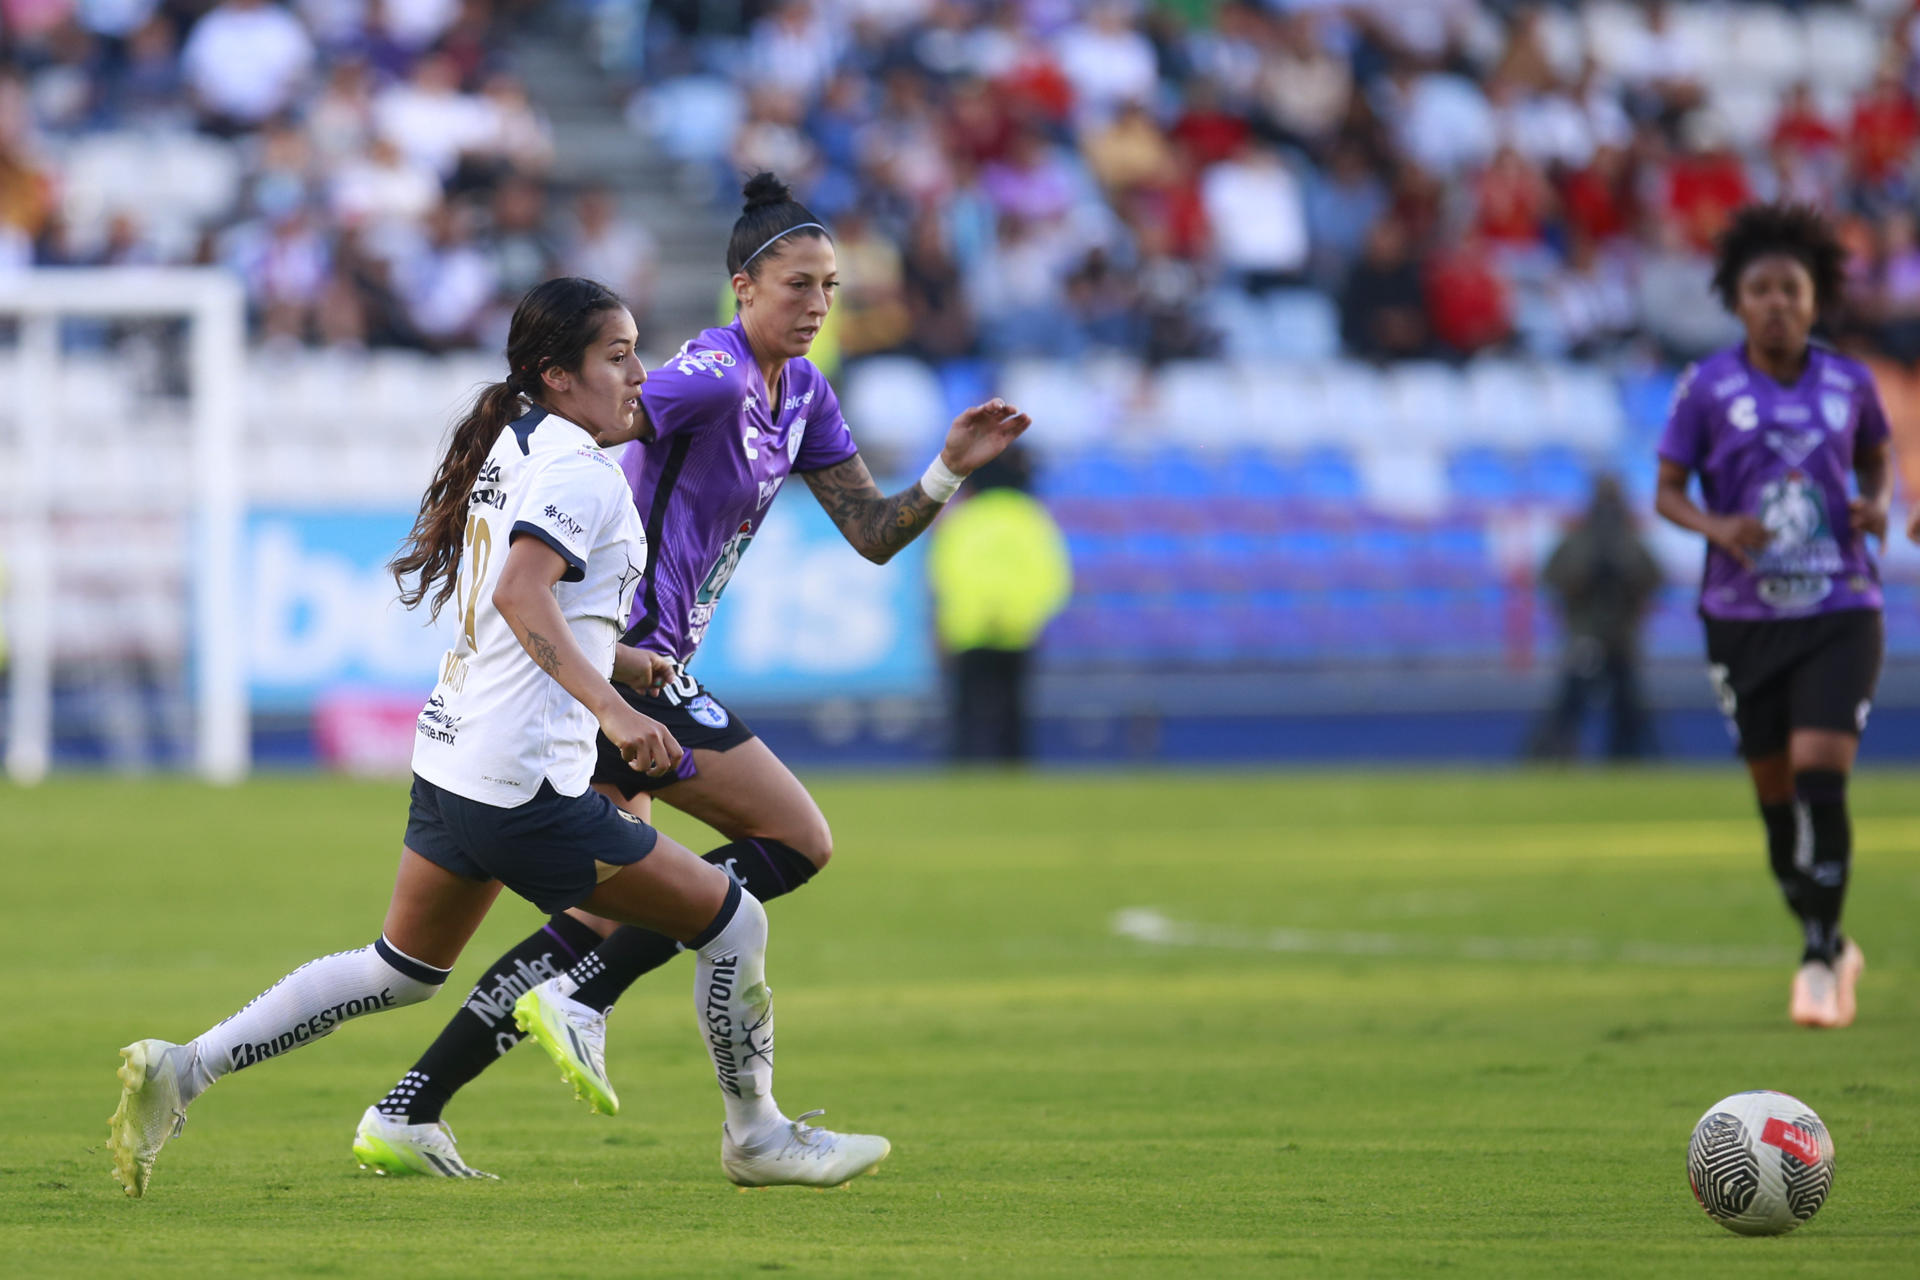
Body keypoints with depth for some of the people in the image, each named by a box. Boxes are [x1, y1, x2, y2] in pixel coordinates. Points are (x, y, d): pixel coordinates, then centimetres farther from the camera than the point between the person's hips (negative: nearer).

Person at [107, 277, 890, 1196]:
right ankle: (756, 1138, 15)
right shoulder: (579, 472, -15)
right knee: (732, 922, 2)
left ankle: (182, 1069, 15)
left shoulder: (510, 447, 14)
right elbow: (522, 592, -31)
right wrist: (610, 708, -38)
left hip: (450, 759, 10)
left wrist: (613, 658, 26)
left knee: (404, 970, 23)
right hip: (526, 783, -10)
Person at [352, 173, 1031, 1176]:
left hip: (630, 670, 10)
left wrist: (951, 471, -1)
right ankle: (581, 1003, -10)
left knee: (604, 922, 12)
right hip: (624, 661, -10)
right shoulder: (715, 375, -15)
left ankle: (405, 1113, 12)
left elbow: (874, 533, 14)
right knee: (799, 841, -8)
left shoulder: (800, 394, 14)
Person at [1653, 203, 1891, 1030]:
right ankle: (1829, 946, 26)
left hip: (1838, 612, -1)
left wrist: (1877, 505, -5)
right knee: (1776, 793, 6)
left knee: (1821, 777, -16)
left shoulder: (1848, 383, 1)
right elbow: (1667, 492, 1)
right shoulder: (1707, 389, -3)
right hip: (1743, 615, 1)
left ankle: (1819, 961, -7)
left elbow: (1877, 459, 18)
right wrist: (1717, 529, -19)